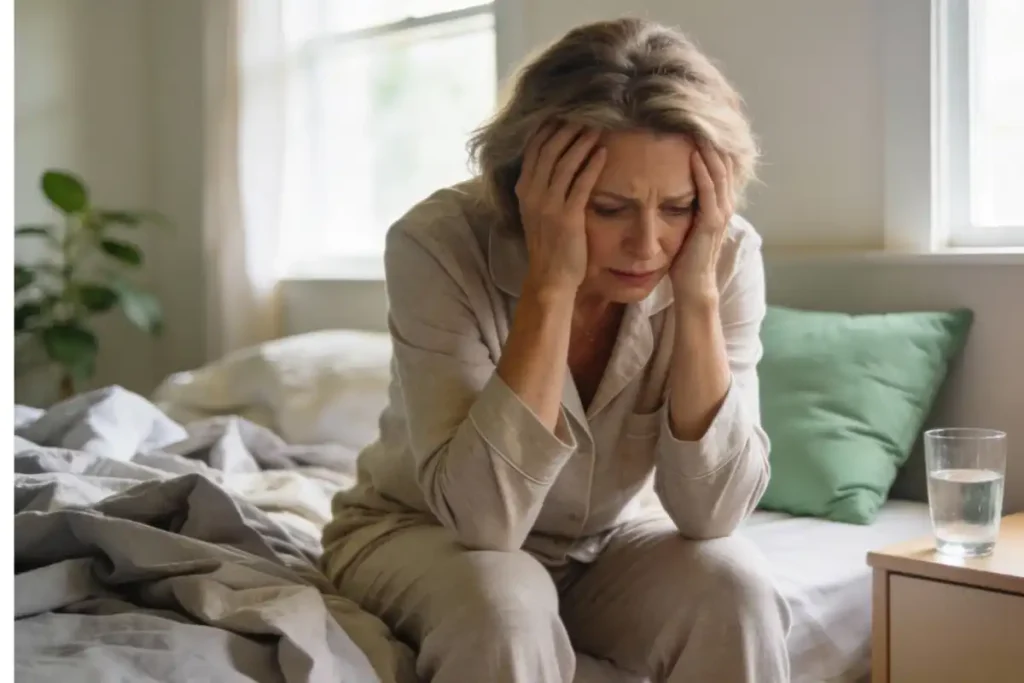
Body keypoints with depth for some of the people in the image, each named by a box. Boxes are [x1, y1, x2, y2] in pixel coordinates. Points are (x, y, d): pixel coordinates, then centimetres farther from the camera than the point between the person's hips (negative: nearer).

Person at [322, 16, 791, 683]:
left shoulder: (726, 254, -20)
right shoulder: (440, 243, -28)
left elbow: (710, 513, -25)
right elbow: (484, 515, -34)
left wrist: (697, 291, -34)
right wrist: (552, 283, -39)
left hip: (610, 541, 3)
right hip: (426, 535, -2)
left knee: (734, 589, -27)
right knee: (505, 606, -34)